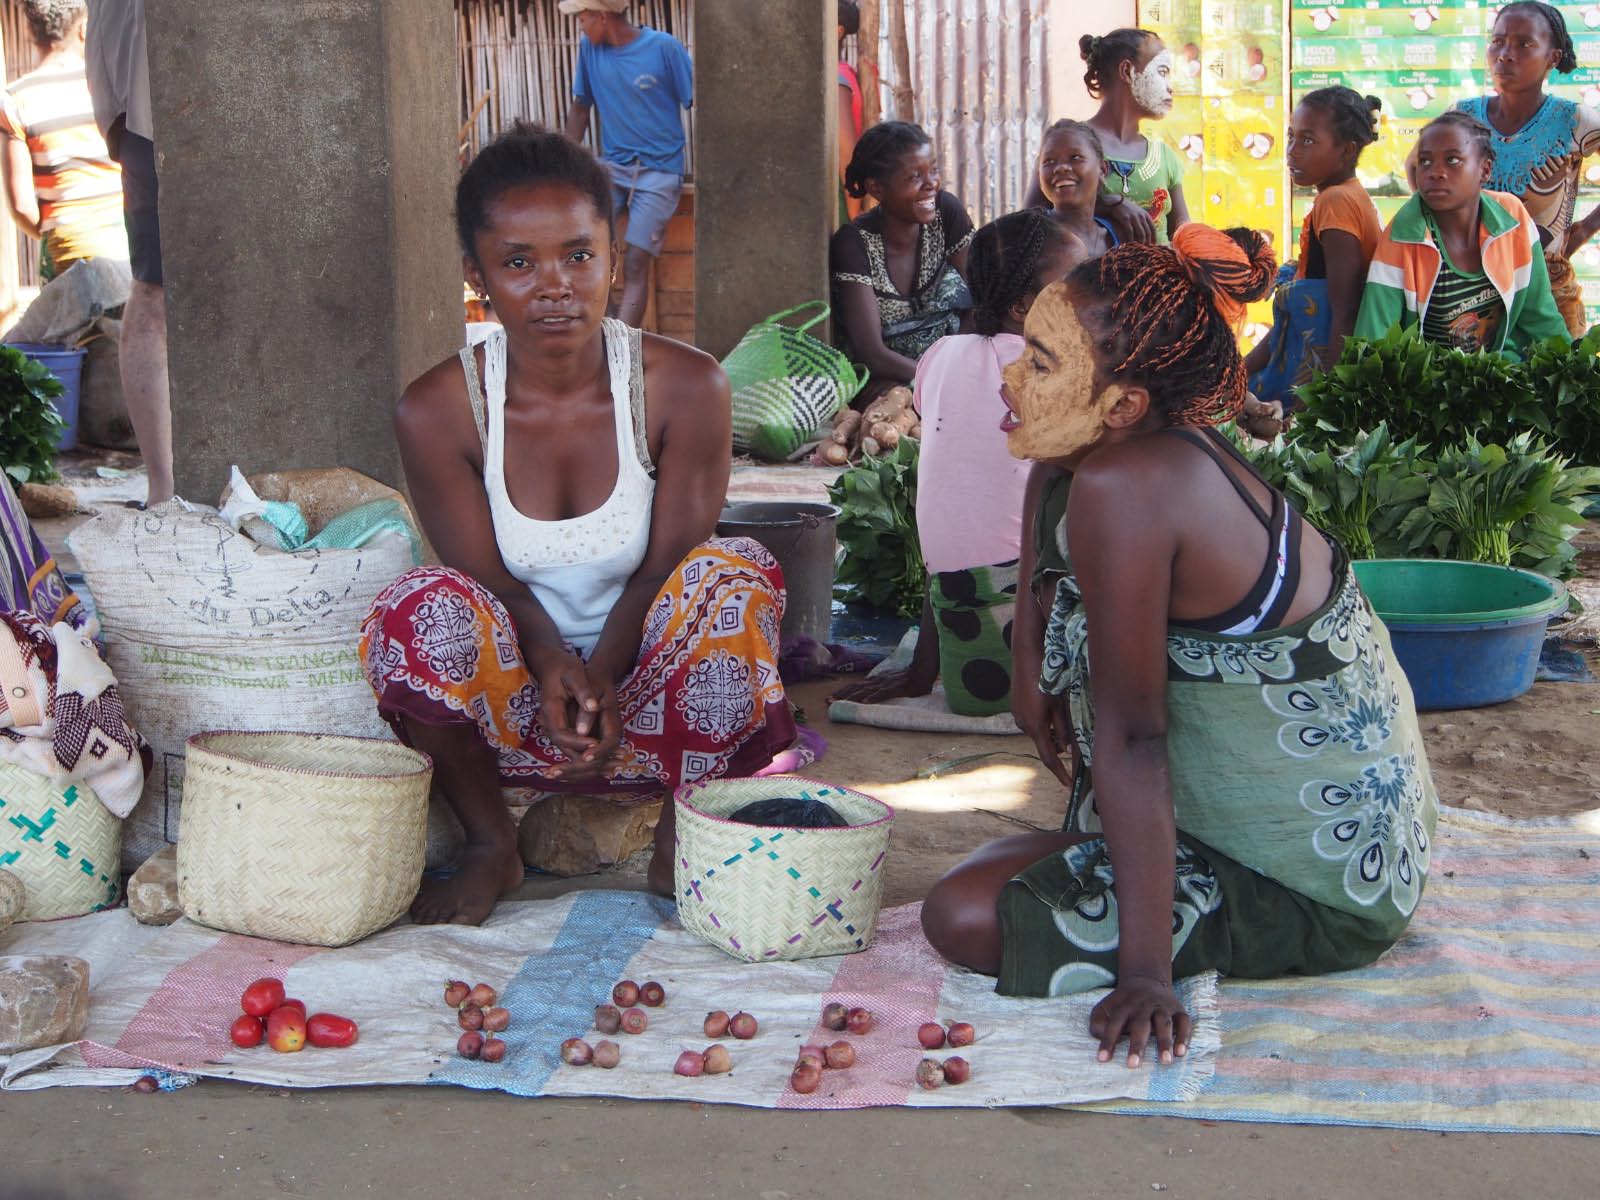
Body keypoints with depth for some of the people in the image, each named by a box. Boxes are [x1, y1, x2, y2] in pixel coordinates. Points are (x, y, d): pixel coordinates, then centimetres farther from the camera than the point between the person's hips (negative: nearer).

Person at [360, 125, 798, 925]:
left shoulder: (685, 388, -12)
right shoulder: (436, 411, -11)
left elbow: (665, 570, -11)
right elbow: (491, 581, -10)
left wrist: (602, 680, -28)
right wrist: (555, 670, -31)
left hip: (649, 704, 0)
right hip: (515, 709, 0)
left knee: (737, 572, -28)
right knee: (419, 608, -29)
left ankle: (682, 842, -9)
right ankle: (491, 845, -6)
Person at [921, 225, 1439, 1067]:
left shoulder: (1124, 486, -24)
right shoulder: (1189, 460, 4)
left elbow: (1130, 738, -26)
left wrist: (1145, 975, -25)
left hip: (1316, 893, -10)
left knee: (965, 916, -18)